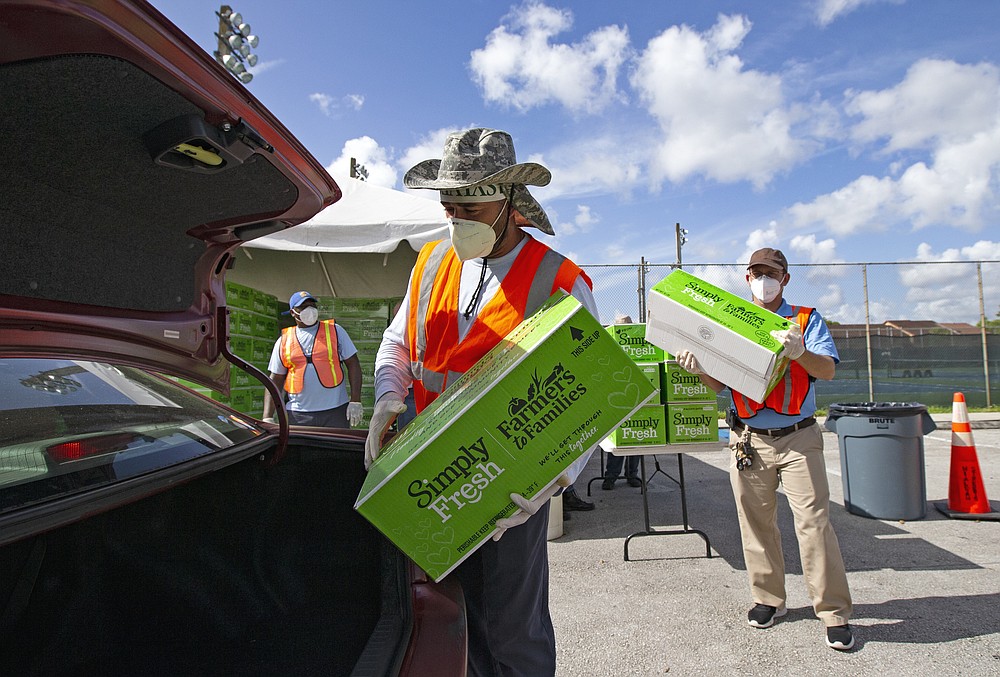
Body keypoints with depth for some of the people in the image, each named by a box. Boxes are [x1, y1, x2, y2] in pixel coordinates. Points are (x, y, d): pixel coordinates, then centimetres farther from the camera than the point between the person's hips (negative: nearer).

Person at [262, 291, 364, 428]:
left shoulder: (334, 330, 6)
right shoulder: (283, 341, 10)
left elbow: (353, 364, 4)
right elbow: (275, 380, 10)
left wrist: (355, 401, -6)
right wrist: (267, 418, 1)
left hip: (335, 412, -1)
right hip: (297, 415, 1)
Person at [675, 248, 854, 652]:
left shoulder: (807, 319, 7)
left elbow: (828, 370, -8)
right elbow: (719, 383, 8)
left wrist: (799, 352, -29)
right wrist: (697, 369, -14)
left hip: (798, 439, -2)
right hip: (749, 441, 2)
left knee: (814, 520, -5)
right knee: (756, 523, 8)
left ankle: (834, 612, 7)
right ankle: (768, 599, 23)